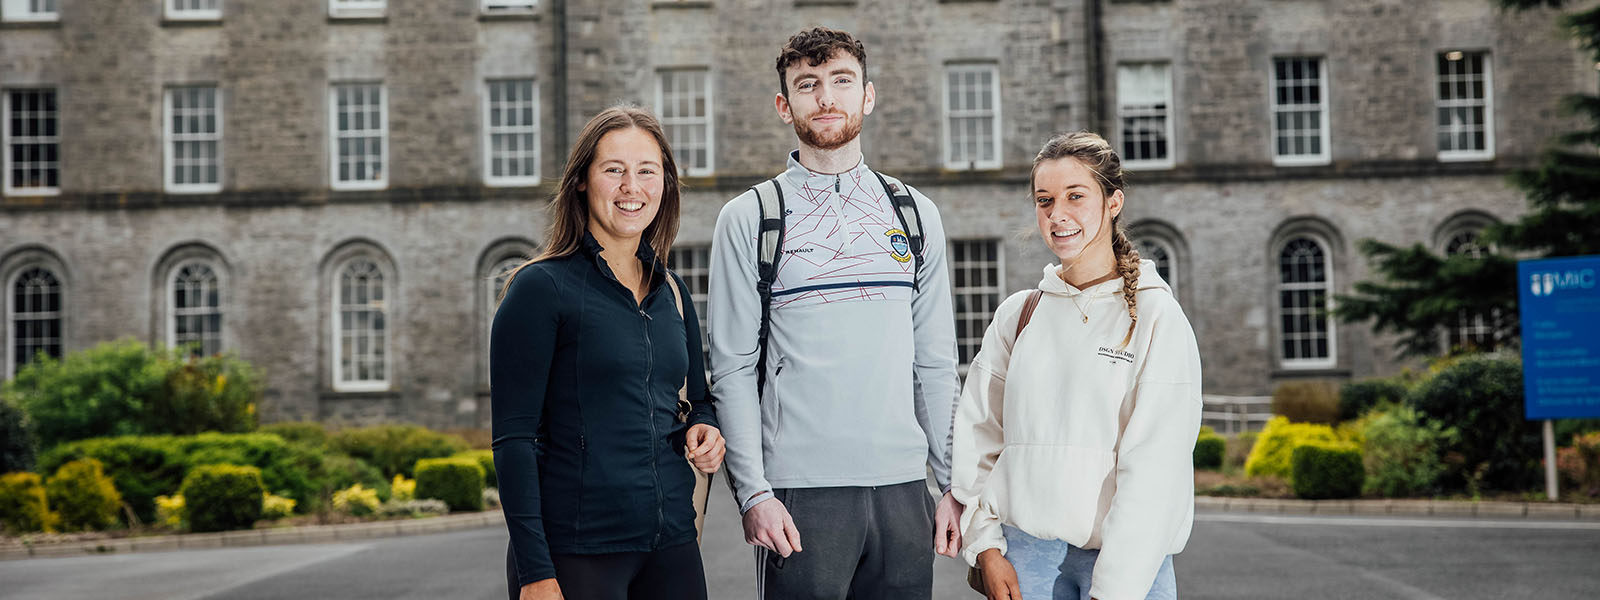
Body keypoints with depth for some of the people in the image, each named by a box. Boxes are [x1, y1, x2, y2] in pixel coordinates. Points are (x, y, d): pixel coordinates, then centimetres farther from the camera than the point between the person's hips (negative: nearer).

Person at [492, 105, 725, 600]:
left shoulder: (671, 292, 11)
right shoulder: (542, 288, -6)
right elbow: (514, 440, -10)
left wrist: (704, 430, 0)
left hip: (671, 545, 5)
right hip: (575, 550, -5)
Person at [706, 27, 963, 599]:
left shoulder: (917, 214, 11)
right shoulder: (748, 219, 2)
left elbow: (935, 363, 12)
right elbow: (733, 371, -1)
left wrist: (954, 484, 7)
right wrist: (753, 492, -10)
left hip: (903, 487, 3)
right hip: (800, 490, -3)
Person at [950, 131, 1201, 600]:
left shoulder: (1155, 316, -3)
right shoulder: (1016, 315, 9)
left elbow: (1155, 464, -9)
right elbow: (977, 437, 9)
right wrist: (986, 546, -1)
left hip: (1126, 560, -3)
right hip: (1024, 552, 3)